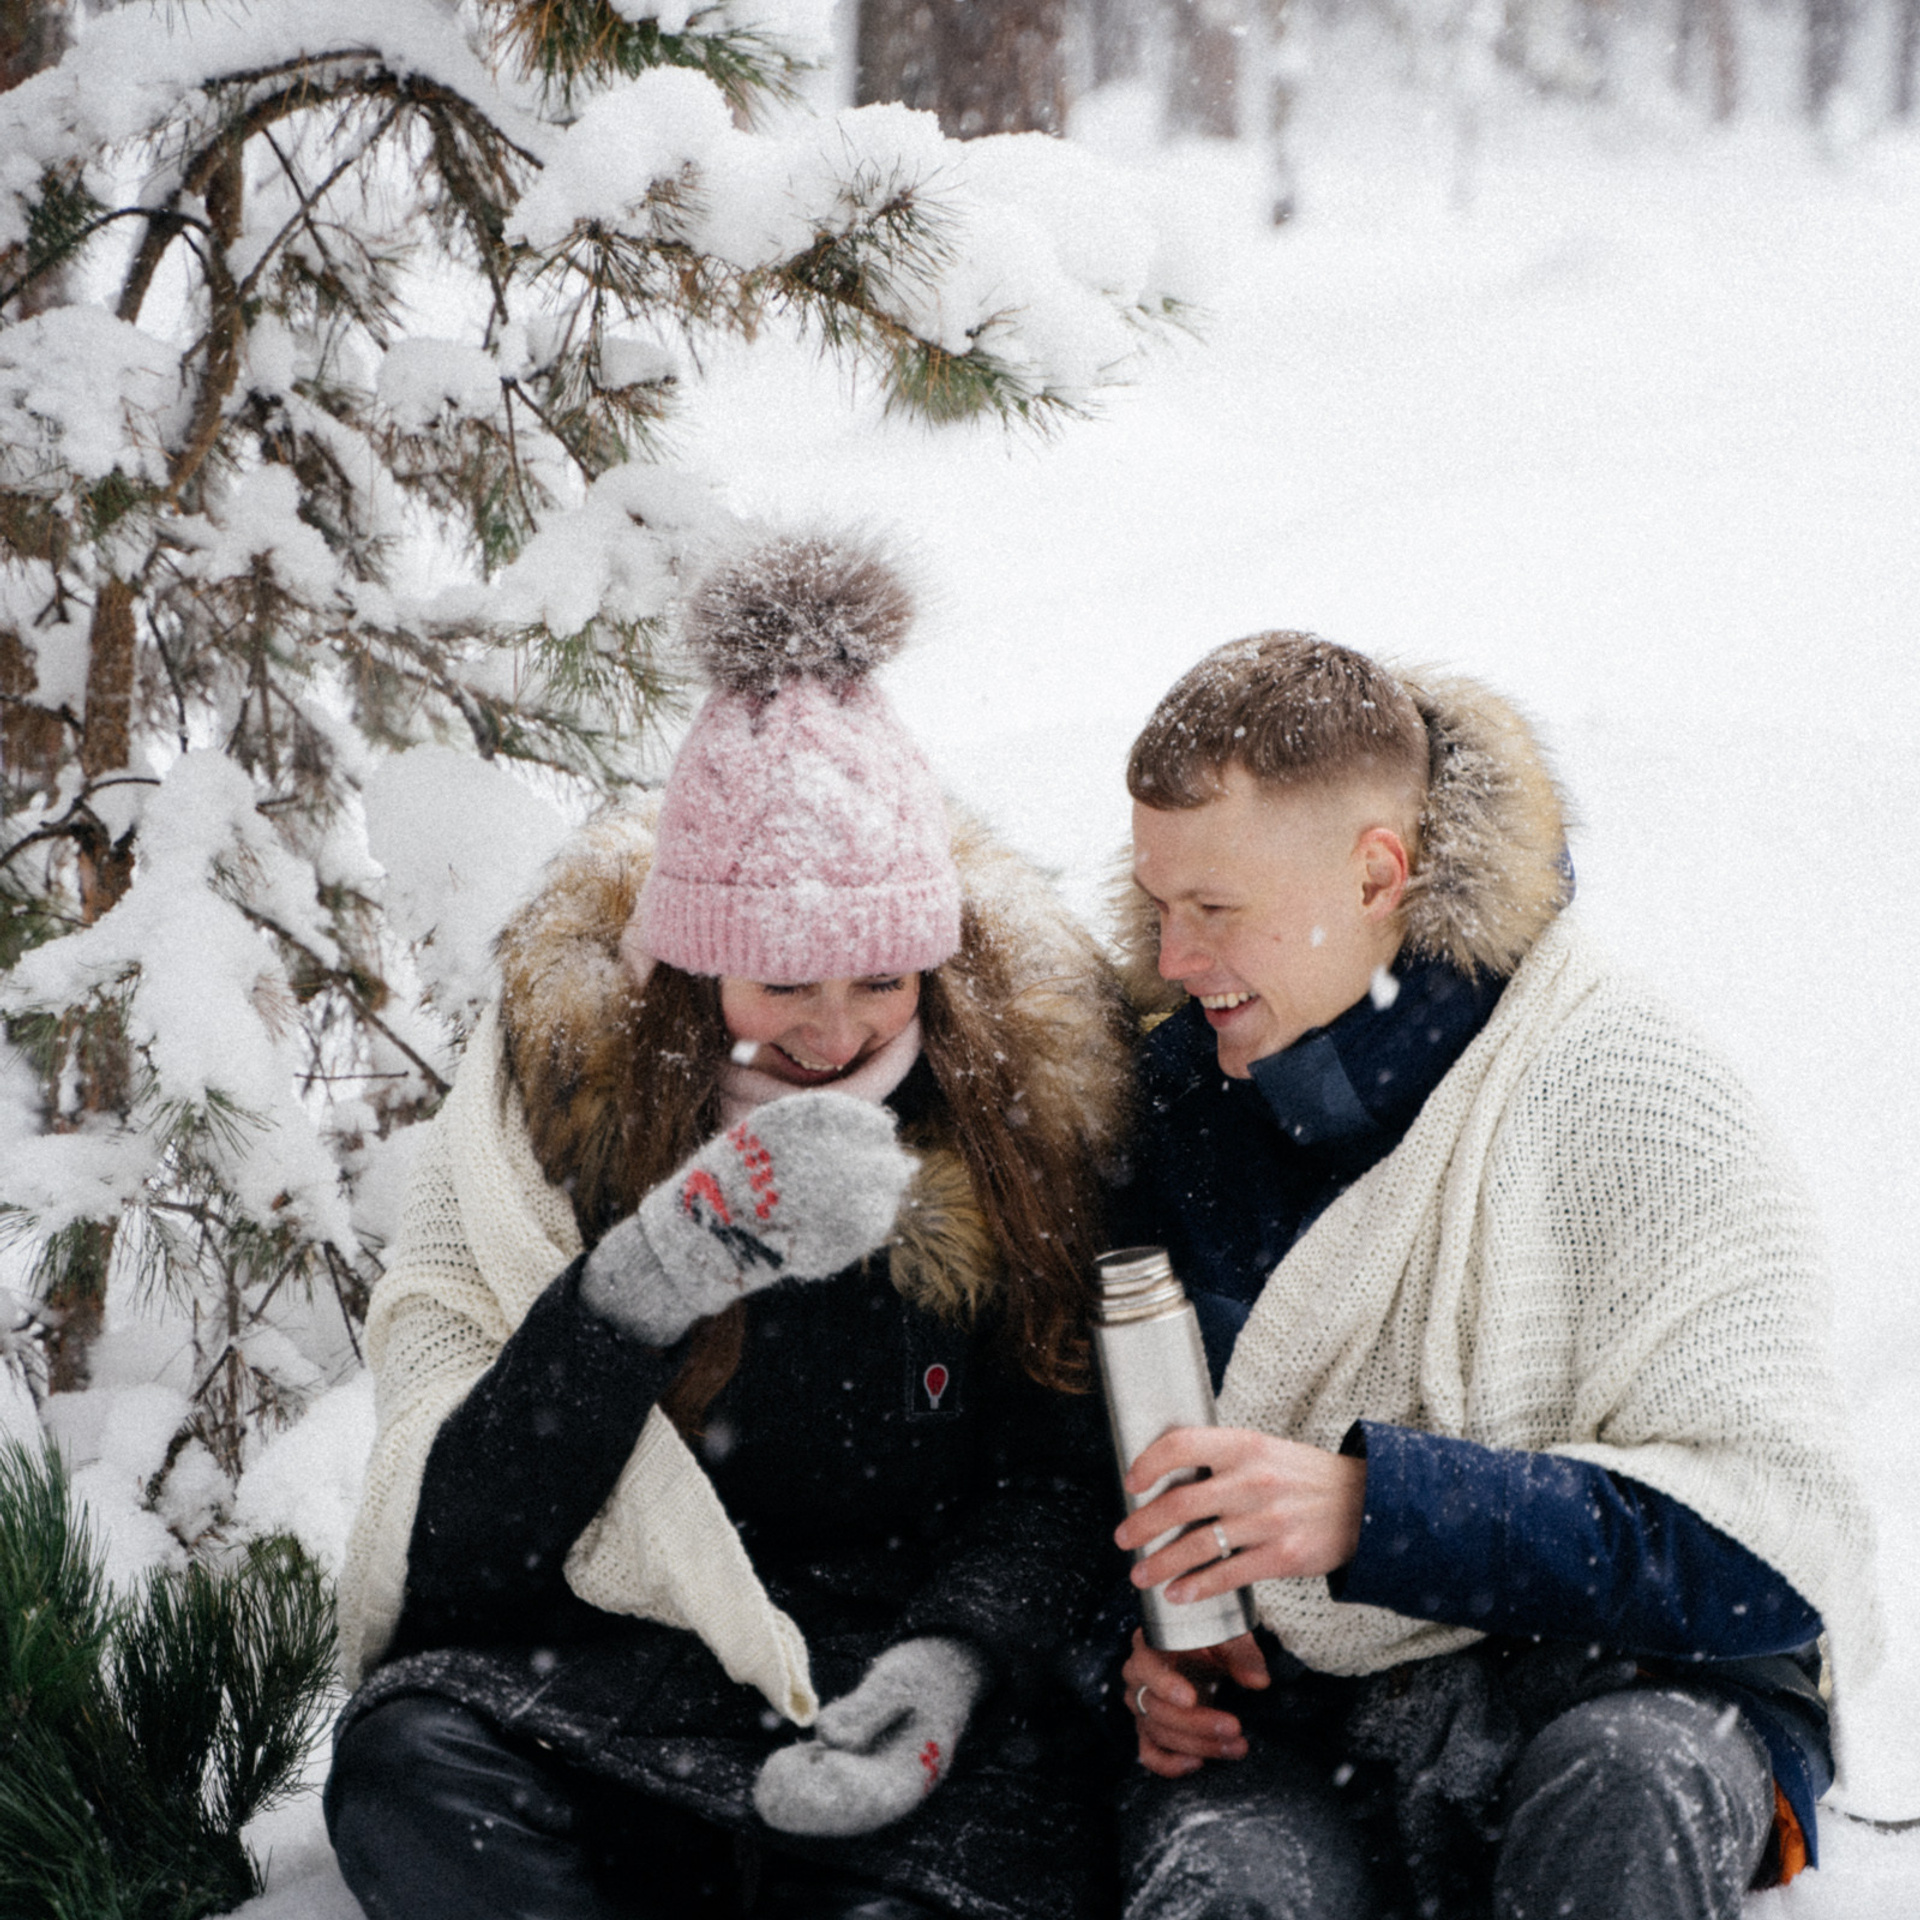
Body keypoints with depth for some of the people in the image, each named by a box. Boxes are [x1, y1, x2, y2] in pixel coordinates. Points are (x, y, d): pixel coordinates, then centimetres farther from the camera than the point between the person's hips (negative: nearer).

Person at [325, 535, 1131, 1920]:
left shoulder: (1028, 1070, 0)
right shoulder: (564, 1077, -5)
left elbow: (1066, 1466, 5)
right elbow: (452, 1556, -11)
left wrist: (962, 1652, -17)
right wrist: (645, 1278, -27)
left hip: (919, 1665, 0)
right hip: (614, 1672, 1)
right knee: (411, 1766, -33)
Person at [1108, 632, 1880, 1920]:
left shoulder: (1632, 1104, -10)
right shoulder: (1185, 1093, 7)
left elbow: (1776, 1542, -17)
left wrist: (1372, 1506, -25)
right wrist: (1149, 1634, 2)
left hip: (1634, 1686, -2)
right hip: (1295, 1725, 2)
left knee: (1628, 1778, -37)